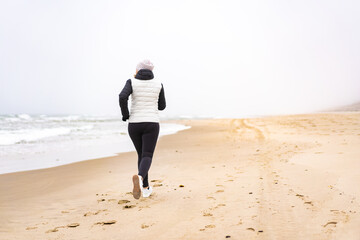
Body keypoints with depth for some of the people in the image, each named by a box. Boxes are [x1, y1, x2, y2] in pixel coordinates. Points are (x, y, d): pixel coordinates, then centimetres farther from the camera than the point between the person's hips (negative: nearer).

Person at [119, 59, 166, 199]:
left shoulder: (132, 83, 0)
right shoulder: (158, 85, 4)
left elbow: (122, 97, -18)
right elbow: (162, 106, 14)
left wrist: (125, 115, -4)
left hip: (134, 124, 1)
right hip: (151, 124, -1)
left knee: (141, 155, 18)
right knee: (147, 157, -6)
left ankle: (145, 188, 20)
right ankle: (140, 178, -37)